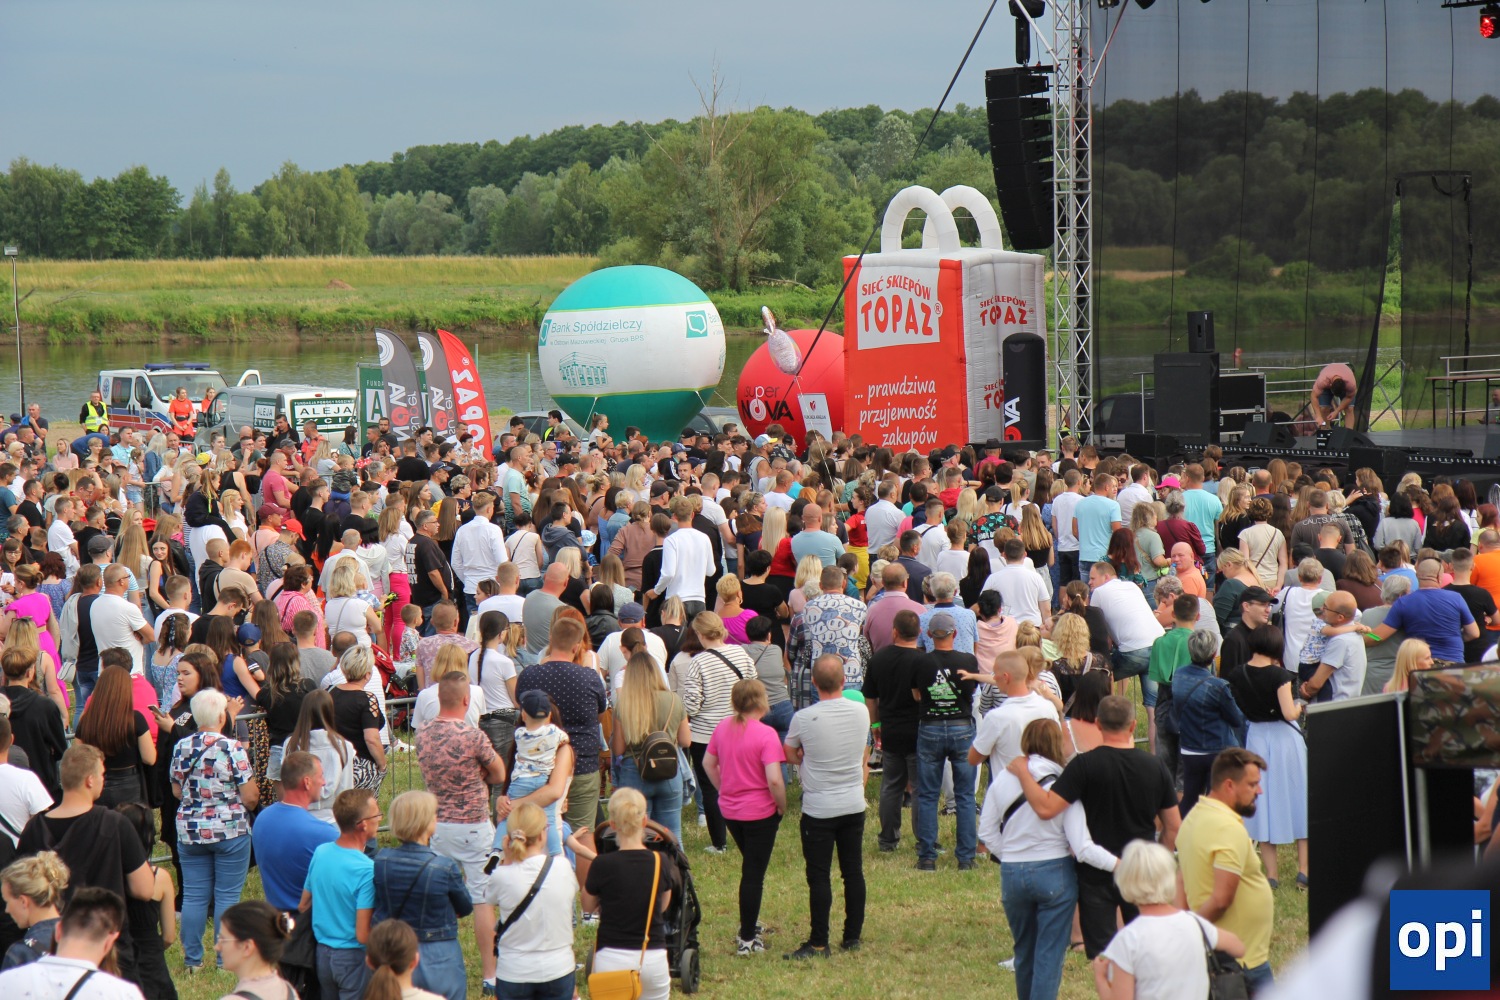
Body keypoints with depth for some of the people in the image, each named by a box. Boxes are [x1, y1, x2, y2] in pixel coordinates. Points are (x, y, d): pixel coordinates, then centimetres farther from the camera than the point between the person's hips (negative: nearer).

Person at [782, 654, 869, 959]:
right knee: (853, 872, 12)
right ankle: (853, 936, 20)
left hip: (819, 809, -4)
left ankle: (819, 943, 2)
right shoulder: (861, 712, -4)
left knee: (818, 876, 0)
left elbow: (789, 755, 0)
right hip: (854, 805, 4)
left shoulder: (803, 719, -17)